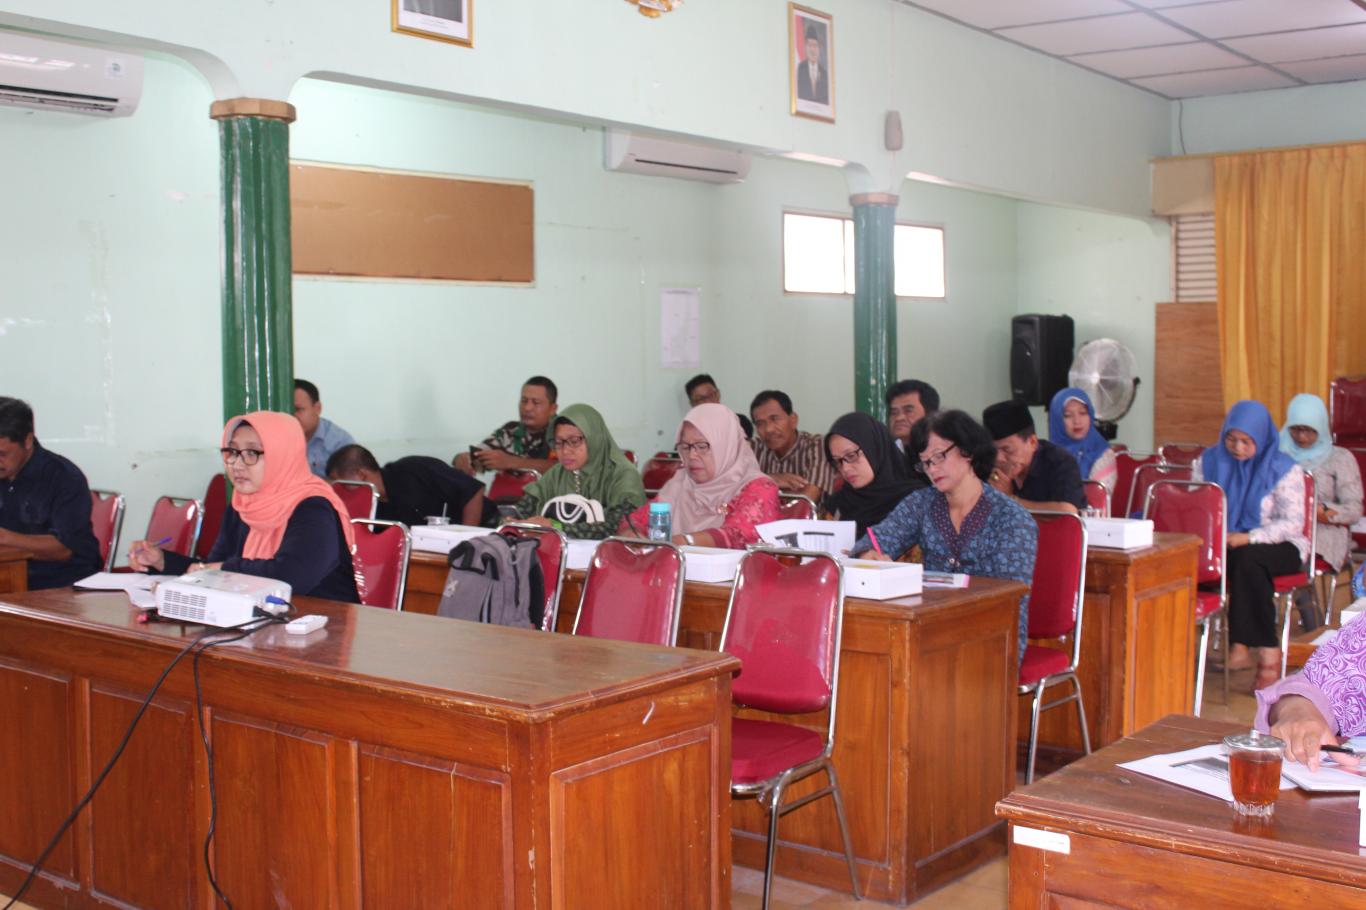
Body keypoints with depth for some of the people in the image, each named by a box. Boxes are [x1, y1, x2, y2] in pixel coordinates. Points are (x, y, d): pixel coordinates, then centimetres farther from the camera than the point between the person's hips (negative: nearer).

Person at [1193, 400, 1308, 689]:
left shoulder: (1284, 468, -4)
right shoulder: (1209, 461, 9)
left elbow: (1292, 523, -10)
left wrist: (1248, 538, -25)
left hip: (1277, 547, -3)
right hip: (1221, 545, 3)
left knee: (1247, 559, -39)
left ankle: (1241, 646, -29)